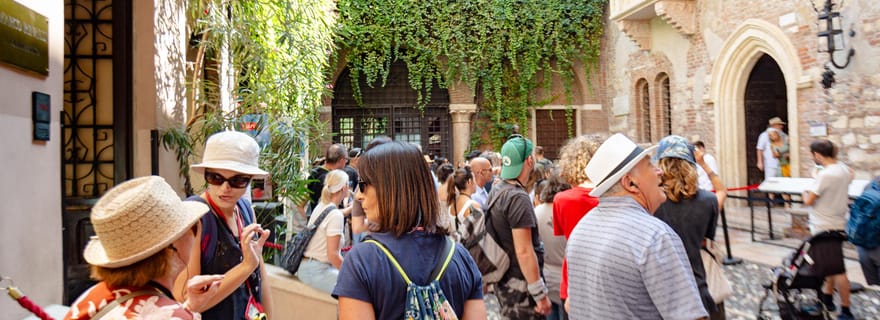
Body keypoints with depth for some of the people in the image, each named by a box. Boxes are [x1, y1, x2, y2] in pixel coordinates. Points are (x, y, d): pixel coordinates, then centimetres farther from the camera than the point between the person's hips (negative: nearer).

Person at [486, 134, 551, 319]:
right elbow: (524, 251, -24)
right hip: (520, 284, -9)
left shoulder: (496, 191, 7)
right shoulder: (518, 198, -21)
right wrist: (540, 294, -19)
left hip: (503, 280, 9)